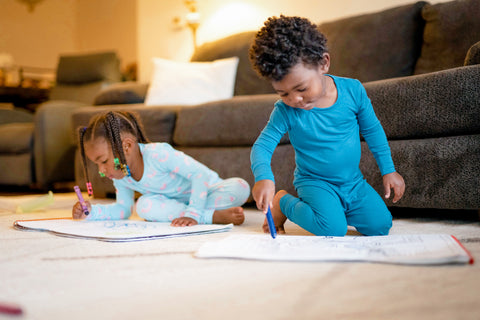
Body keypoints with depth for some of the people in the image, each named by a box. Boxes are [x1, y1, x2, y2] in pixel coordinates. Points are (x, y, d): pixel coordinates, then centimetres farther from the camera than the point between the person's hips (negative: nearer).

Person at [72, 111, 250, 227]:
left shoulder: (157, 153, -33)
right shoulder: (119, 176, -8)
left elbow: (201, 173, -33)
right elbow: (123, 208, 4)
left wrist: (193, 214, -38)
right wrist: (91, 212, -12)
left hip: (206, 191, -6)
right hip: (176, 201, 6)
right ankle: (215, 216, -28)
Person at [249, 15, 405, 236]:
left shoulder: (352, 90, -11)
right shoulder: (285, 112, -17)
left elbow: (372, 130, 3)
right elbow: (262, 146, -17)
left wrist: (388, 170, 6)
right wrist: (263, 177, -39)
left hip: (353, 182, 3)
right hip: (315, 182, -3)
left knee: (380, 225, -10)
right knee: (333, 229, -25)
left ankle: (338, 208, 19)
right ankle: (283, 203, 1)